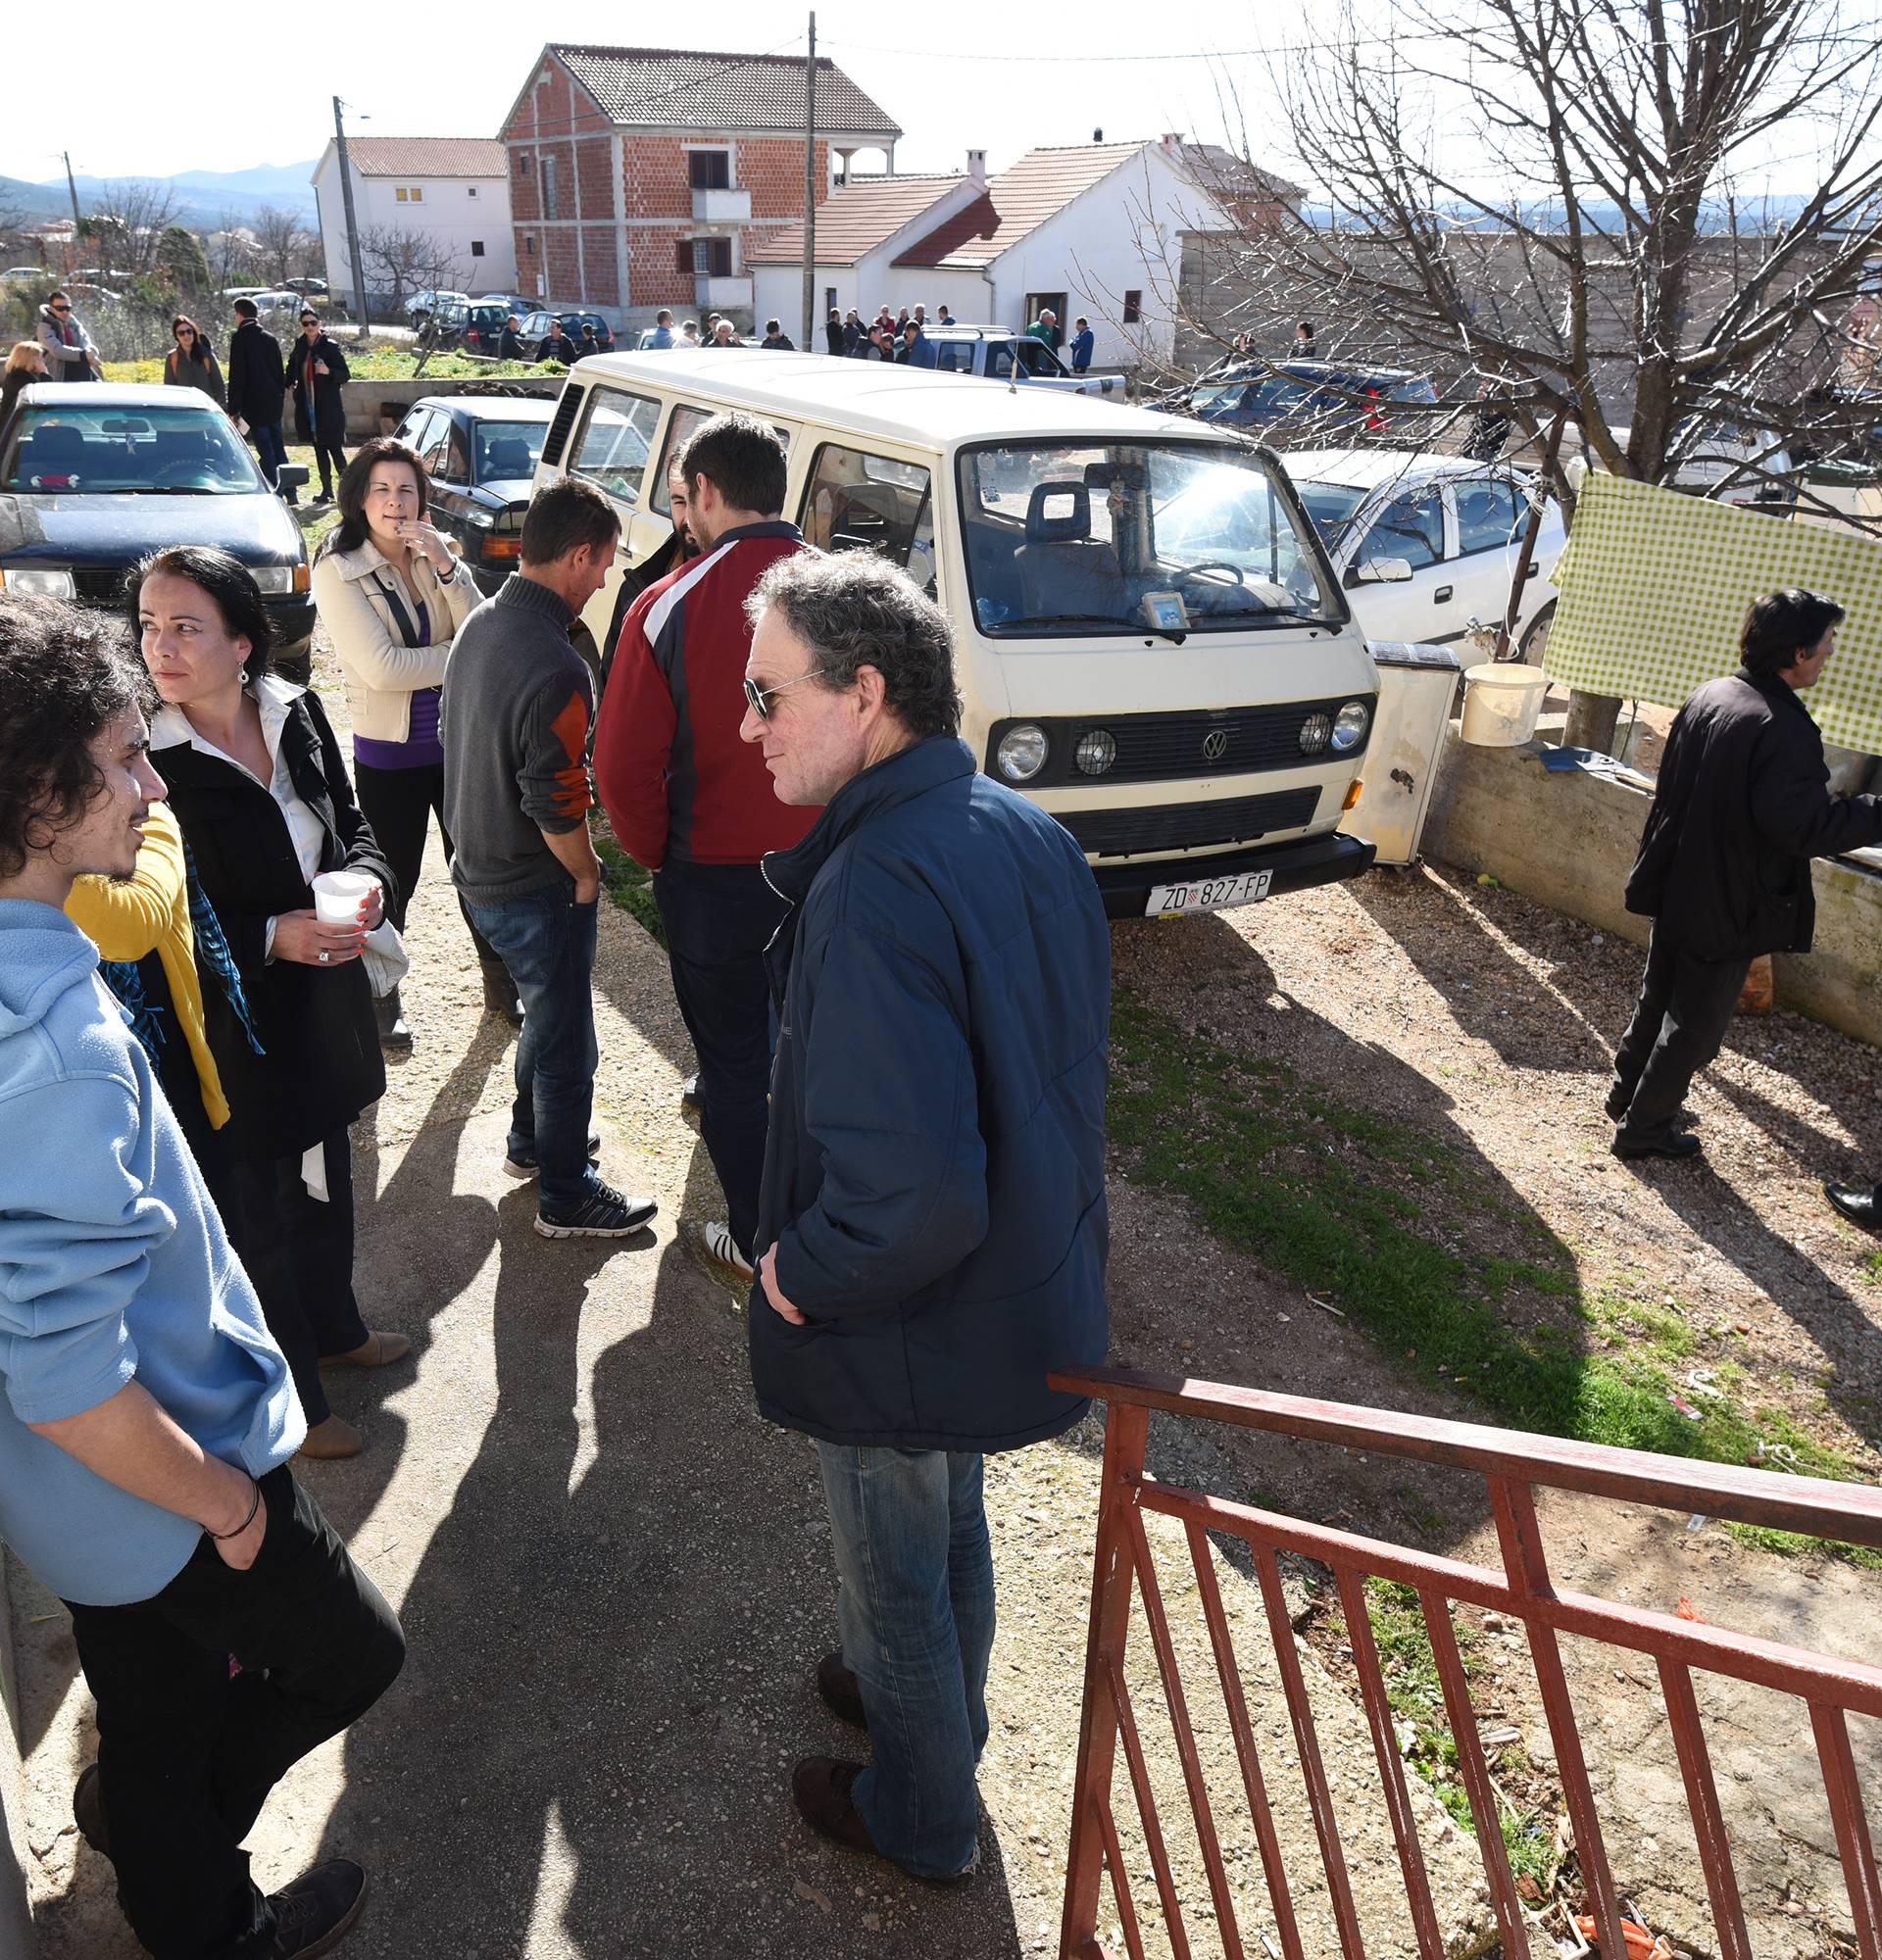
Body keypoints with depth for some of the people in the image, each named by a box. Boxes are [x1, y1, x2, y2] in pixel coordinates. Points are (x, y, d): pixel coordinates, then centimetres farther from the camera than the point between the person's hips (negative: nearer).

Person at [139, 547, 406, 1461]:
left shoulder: (296, 714, -6)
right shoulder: (143, 756, -22)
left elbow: (348, 822, 8)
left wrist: (365, 876, -12)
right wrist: (269, 937, -26)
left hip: (321, 1007, 6)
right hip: (225, 1035, -6)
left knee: (324, 1178, 25)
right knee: (255, 1212, 12)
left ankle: (334, 1327, 51)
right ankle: (291, 1401, 33)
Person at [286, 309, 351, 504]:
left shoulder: (330, 347, -6)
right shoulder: (300, 347, 10)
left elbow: (346, 374, -8)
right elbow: (292, 366, 30)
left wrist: (328, 372, -24)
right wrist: (291, 383, 15)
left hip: (328, 407, -6)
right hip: (307, 406, 6)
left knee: (334, 448, -8)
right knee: (319, 449, 8)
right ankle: (327, 489, 13)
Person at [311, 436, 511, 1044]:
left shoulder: (437, 555, 3)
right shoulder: (338, 571, -10)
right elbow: (383, 668, -20)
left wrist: (447, 567, -20)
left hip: (459, 738, 4)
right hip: (389, 752, -4)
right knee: (392, 883, 10)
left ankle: (501, 987, 31)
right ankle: (381, 1000, 31)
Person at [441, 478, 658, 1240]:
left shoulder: (480, 625, 2)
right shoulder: (555, 668, -28)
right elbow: (557, 806, -27)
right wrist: (586, 873, -9)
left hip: (479, 870, 9)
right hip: (534, 892, -9)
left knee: (546, 1014, 27)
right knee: (565, 1040, 8)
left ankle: (531, 1139, 45)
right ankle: (566, 1196, 23)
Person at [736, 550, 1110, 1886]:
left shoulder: (875, 889, -33)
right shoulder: (1028, 830, -4)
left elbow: (914, 1192, -38)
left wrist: (801, 1269, -20)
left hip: (910, 1330, -8)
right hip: (1029, 1285, 8)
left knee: (895, 1570, 19)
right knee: (952, 1522, 31)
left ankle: (922, 1816, 45)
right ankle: (938, 1702, 58)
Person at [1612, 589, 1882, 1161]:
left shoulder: (1707, 695, 1)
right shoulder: (1786, 730, -26)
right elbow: (1803, 826, -27)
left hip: (1677, 887, 8)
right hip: (1729, 908, -8)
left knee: (1659, 996, 24)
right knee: (1696, 1022, 8)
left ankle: (1627, 1091, 39)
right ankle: (1644, 1127, 19)